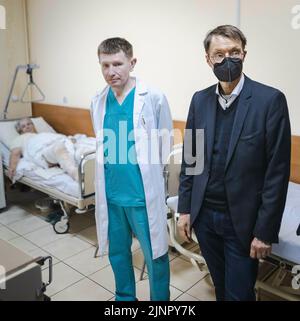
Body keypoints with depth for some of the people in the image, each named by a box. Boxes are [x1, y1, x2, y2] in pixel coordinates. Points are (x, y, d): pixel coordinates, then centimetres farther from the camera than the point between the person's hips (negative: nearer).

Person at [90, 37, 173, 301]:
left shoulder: (154, 98, -11)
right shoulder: (98, 102, 3)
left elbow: (164, 145, -3)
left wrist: (145, 171, 3)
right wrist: (115, 172, 10)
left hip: (144, 194, -4)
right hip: (111, 193, 5)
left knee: (155, 256, 9)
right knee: (117, 253, 20)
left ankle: (161, 300, 33)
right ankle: (125, 297, 43)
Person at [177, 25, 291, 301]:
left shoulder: (270, 100, -12)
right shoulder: (200, 100, 2)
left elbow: (277, 172, -12)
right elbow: (190, 158, 7)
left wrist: (265, 231, -11)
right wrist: (185, 209, 6)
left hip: (243, 220, -4)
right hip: (203, 215, 4)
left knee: (239, 294, 10)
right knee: (221, 288, 21)